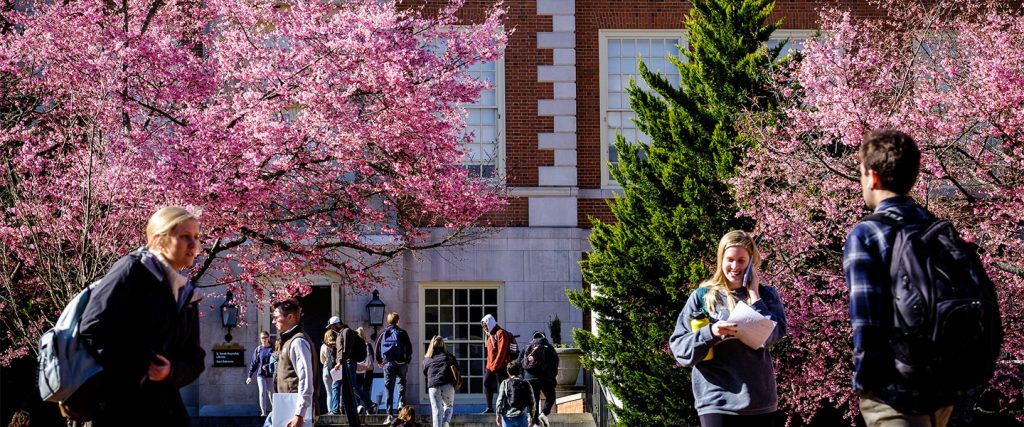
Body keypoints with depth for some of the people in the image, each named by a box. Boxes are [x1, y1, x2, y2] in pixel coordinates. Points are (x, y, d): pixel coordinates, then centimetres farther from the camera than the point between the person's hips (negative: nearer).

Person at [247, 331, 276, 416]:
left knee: (271, 393, 5)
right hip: (260, 375, 1)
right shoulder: (258, 350, 7)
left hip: (270, 375, -1)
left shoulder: (272, 349, 1)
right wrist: (249, 376, 8)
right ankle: (263, 412, -7)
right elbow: (253, 363, 9)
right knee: (262, 392, -8)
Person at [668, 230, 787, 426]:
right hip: (717, 401, -2)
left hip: (759, 401, 2)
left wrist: (753, 294, -6)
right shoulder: (703, 296, 5)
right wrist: (710, 333, -16)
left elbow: (771, 335, -10)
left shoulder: (766, 295, 9)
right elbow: (679, 348, 0)